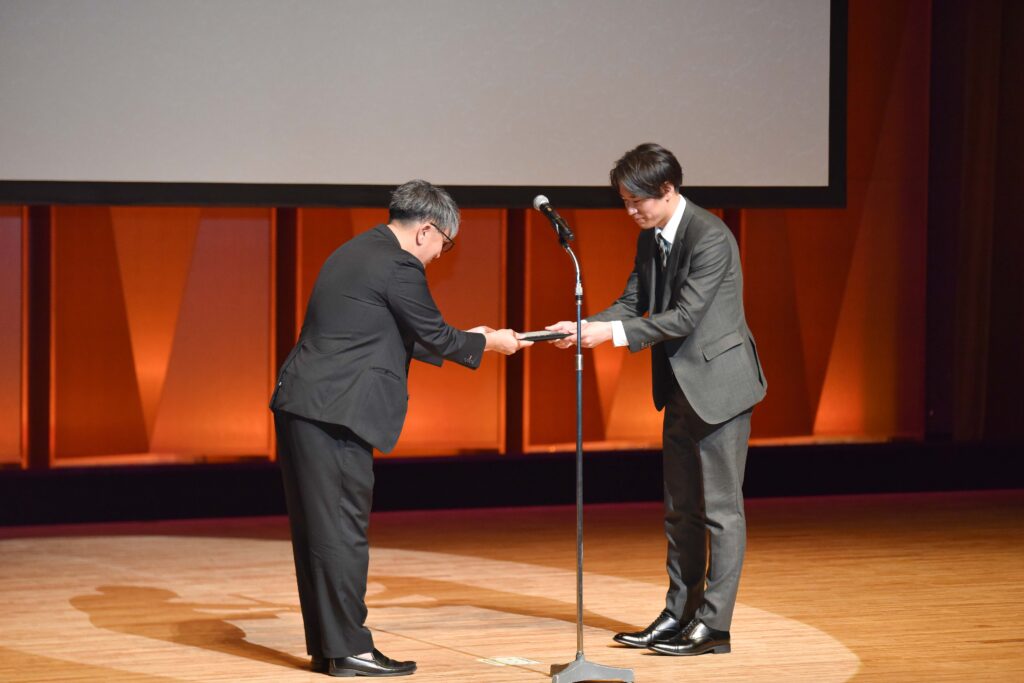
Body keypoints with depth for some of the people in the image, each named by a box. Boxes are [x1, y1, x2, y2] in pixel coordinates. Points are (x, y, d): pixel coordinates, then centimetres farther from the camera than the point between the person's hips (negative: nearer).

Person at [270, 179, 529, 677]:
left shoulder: (355, 253, 20)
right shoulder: (399, 266, -11)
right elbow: (434, 336, -4)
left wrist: (465, 339, 28)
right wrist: (486, 343, 13)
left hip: (300, 406, 10)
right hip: (335, 413, -10)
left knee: (317, 530, 12)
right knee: (343, 529, -4)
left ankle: (324, 645, 17)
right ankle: (349, 649, -1)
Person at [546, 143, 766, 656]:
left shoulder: (709, 238, -21)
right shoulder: (651, 237, 7)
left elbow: (683, 317, -24)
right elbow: (633, 303, 8)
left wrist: (613, 333, -25)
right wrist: (586, 326, -10)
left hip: (719, 383, -9)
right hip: (681, 386, 9)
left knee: (720, 507, -4)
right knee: (681, 508, 14)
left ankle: (713, 624, -1)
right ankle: (679, 615, 21)